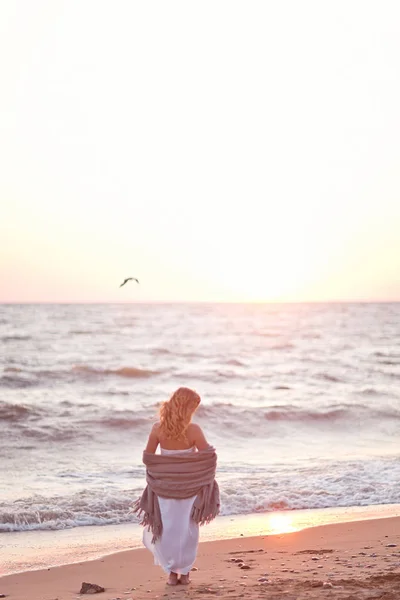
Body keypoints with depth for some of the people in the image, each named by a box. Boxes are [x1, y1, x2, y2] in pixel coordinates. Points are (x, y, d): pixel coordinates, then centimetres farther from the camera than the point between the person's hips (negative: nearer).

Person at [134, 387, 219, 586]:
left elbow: (147, 458, -3)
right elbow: (208, 457, -11)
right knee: (187, 528, 14)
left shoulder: (158, 428, -11)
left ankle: (172, 572, 17)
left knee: (167, 528, 14)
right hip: (189, 485, -1)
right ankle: (184, 571, 21)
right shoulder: (193, 430, -18)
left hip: (164, 485, 1)